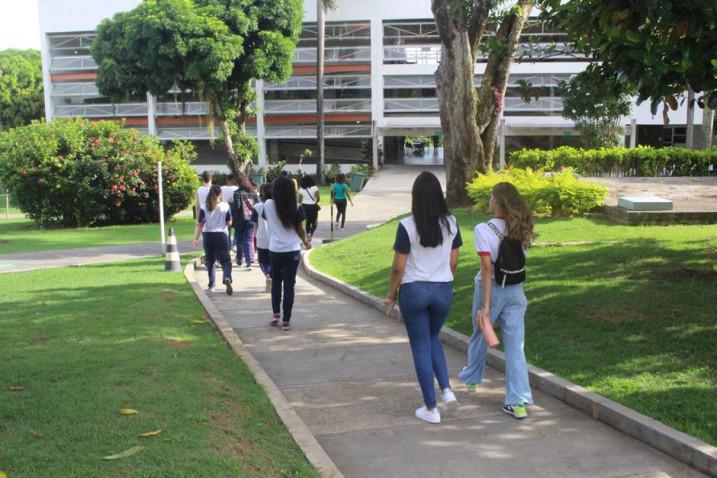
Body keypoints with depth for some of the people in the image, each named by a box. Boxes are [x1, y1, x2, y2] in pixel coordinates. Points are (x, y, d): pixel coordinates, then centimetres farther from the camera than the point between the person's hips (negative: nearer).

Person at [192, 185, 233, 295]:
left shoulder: (204, 207, -1)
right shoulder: (225, 206, -3)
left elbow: (199, 224, -5)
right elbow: (229, 223, 3)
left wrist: (196, 238, -3)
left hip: (207, 236, 2)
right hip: (221, 235, -2)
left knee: (210, 261, 17)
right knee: (225, 260, -2)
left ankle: (211, 284, 22)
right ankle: (227, 278, -29)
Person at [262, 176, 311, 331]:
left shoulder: (268, 205, -5)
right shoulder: (295, 207, -8)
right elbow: (299, 229, -1)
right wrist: (306, 242, 16)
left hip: (275, 250, 1)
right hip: (293, 251, -1)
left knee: (276, 281, 21)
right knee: (289, 284, 4)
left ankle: (276, 314, 20)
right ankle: (286, 321, 5)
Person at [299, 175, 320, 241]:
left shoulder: (302, 189, 2)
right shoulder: (314, 188, -10)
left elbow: (299, 199, 2)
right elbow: (318, 197, -19)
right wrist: (317, 201, 1)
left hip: (304, 206, 4)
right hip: (313, 206, -4)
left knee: (308, 221, 17)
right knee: (314, 222, 2)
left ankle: (308, 234, 19)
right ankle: (311, 233, -22)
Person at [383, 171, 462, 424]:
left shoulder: (407, 226, -14)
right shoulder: (451, 223, -2)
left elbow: (398, 267, -11)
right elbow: (453, 262, 4)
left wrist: (391, 295, 3)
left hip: (414, 290, -4)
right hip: (443, 290, 4)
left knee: (421, 346, 8)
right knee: (433, 338, 26)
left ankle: (431, 409, 13)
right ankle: (446, 389, 10)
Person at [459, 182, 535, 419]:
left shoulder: (484, 229, -16)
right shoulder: (522, 229, -1)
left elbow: (487, 268, -20)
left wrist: (485, 306, -19)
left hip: (491, 289, -3)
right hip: (515, 291, 3)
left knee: (480, 337, 20)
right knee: (515, 347, 4)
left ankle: (471, 377, 44)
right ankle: (519, 402, 1)